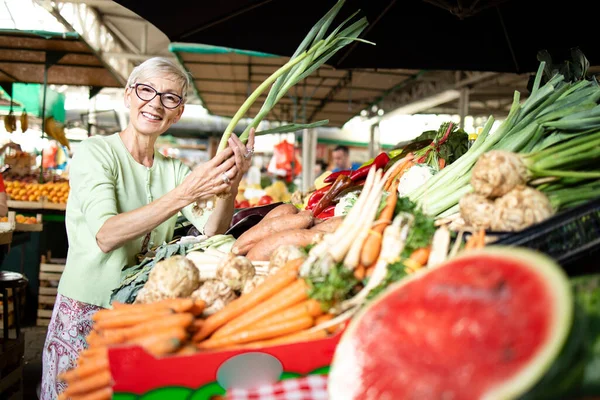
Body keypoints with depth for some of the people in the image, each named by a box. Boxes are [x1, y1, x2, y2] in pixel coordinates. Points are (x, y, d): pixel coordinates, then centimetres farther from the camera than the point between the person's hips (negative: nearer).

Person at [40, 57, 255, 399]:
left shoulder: (173, 170, 5)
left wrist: (229, 187, -27)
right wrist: (185, 193, -34)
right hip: (86, 314, -4)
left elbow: (212, 234, -9)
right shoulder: (95, 152, -10)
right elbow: (105, 236, -25)